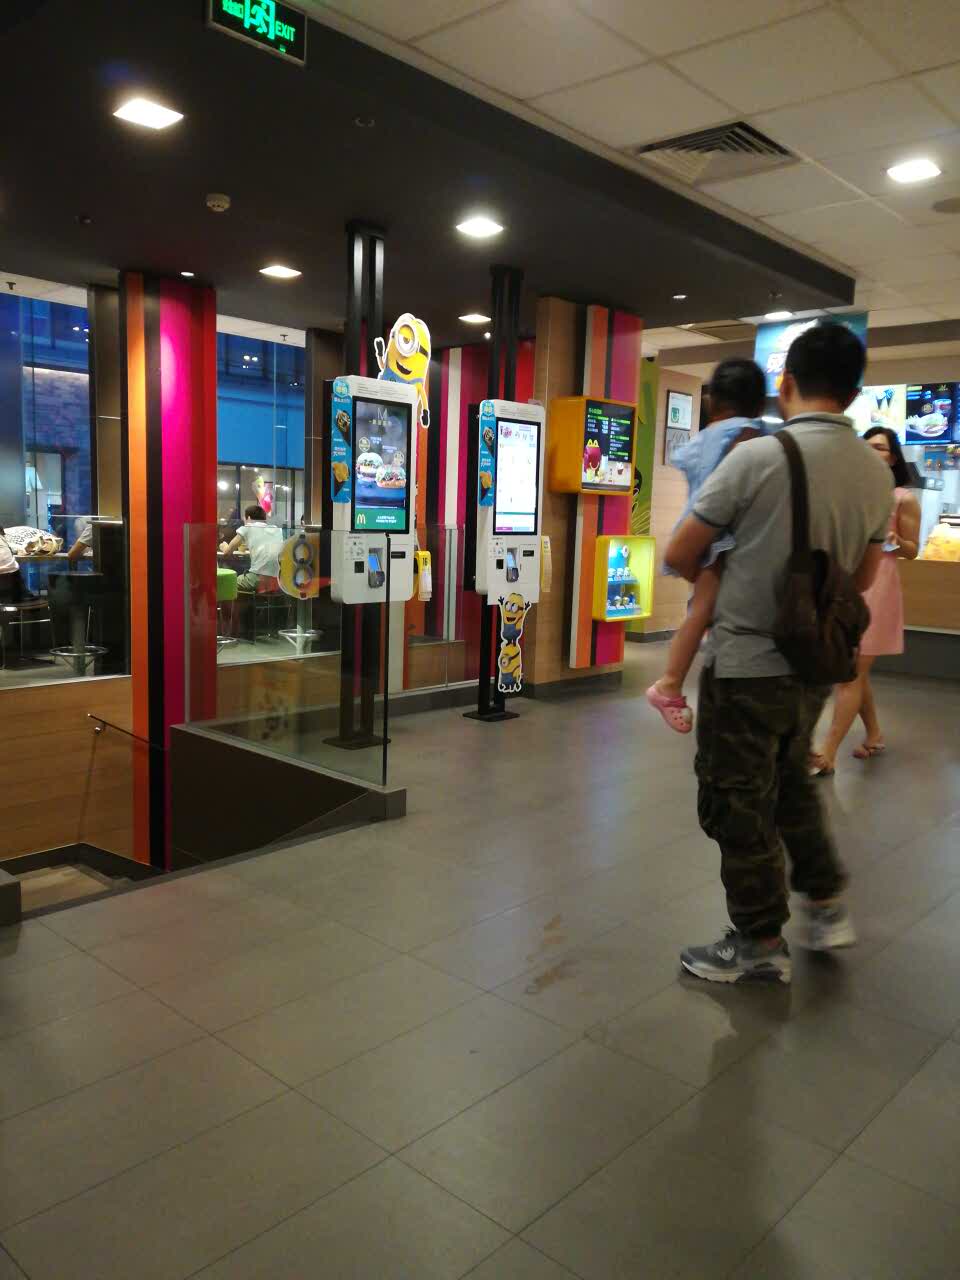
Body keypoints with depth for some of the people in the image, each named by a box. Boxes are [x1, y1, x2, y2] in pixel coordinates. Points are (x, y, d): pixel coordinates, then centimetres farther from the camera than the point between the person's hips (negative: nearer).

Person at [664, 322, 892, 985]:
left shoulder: (757, 457, -18)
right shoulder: (877, 472, 1)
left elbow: (679, 555, -10)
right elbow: (863, 576, 13)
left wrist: (719, 577, 10)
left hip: (745, 662, -6)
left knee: (737, 804, 9)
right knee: (792, 785, 27)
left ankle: (761, 942, 21)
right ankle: (827, 905, 33)